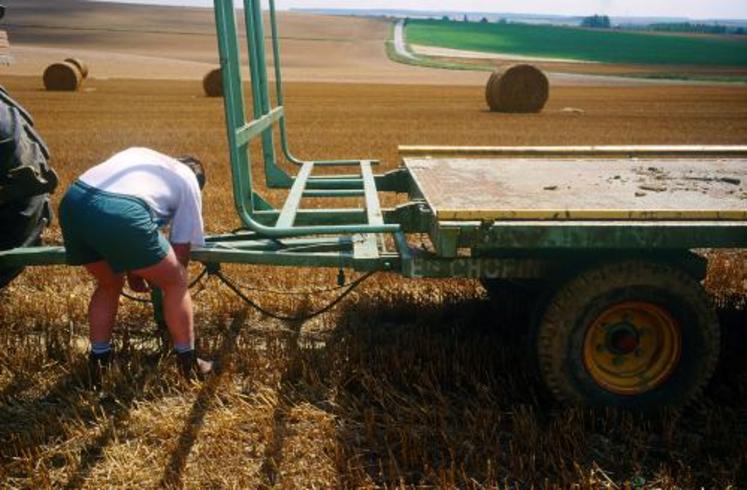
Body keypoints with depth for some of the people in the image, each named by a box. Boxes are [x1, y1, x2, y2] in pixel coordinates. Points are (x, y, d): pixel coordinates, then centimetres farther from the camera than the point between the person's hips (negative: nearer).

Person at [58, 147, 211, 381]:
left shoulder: (138, 153, 39)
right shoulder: (189, 182, 24)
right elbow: (181, 251, 21)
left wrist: (132, 271, 44)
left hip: (72, 202, 6)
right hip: (120, 213, -6)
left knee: (109, 284, 31)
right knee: (176, 283, 17)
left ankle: (98, 360, 36)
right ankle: (188, 362, 24)